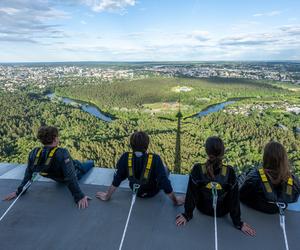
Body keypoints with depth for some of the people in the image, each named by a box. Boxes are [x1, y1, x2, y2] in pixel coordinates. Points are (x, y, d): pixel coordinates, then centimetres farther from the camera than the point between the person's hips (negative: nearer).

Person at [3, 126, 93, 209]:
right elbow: (71, 177, -41)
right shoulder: (62, 153, -40)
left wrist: (19, 191, 2)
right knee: (91, 163, 24)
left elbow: (28, 174, -11)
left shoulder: (34, 154, -22)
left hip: (59, 178, 5)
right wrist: (79, 197, -37)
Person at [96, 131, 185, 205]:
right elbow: (165, 182, -29)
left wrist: (107, 196, -1)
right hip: (152, 191, -2)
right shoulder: (155, 159, -35)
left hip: (135, 190, 2)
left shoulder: (125, 158, -28)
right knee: (164, 169, 23)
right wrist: (175, 201, -13)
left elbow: (116, 180, -17)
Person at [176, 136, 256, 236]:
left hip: (202, 208, 0)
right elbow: (234, 198, -17)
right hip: (222, 211, 0)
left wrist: (187, 215, -2)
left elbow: (191, 194, -18)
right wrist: (238, 223, -2)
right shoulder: (229, 172, -28)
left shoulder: (197, 169, -29)